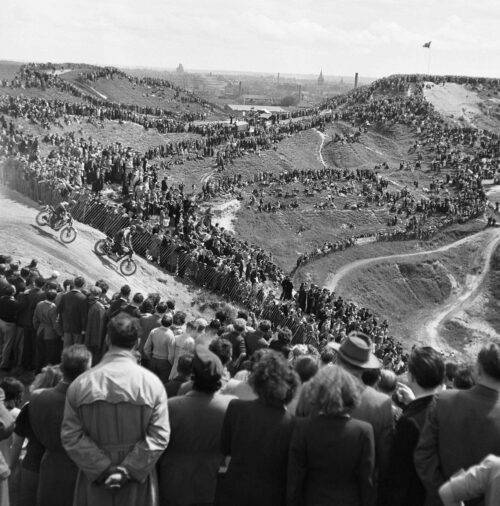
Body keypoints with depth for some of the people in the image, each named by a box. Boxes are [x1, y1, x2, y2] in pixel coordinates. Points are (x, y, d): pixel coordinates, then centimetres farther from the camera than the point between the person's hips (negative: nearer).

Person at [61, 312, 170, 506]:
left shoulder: (80, 384, -8)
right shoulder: (152, 383, -11)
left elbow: (71, 436, -10)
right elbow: (159, 436, -16)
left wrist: (104, 469, -11)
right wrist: (127, 470, -15)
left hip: (94, 479, 1)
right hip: (137, 481, -1)